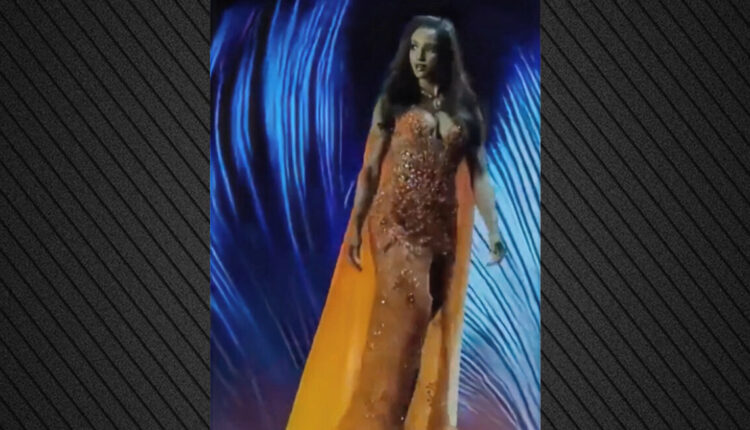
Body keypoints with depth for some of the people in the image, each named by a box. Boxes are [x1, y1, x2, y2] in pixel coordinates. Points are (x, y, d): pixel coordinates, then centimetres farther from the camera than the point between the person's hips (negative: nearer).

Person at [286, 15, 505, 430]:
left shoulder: (466, 109, 10)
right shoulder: (393, 101, 4)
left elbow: (478, 173, 5)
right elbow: (370, 169, 1)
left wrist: (493, 229, -6)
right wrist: (355, 227, -5)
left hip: (443, 227, 3)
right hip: (396, 221, -3)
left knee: (432, 323, 7)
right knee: (407, 313, -17)